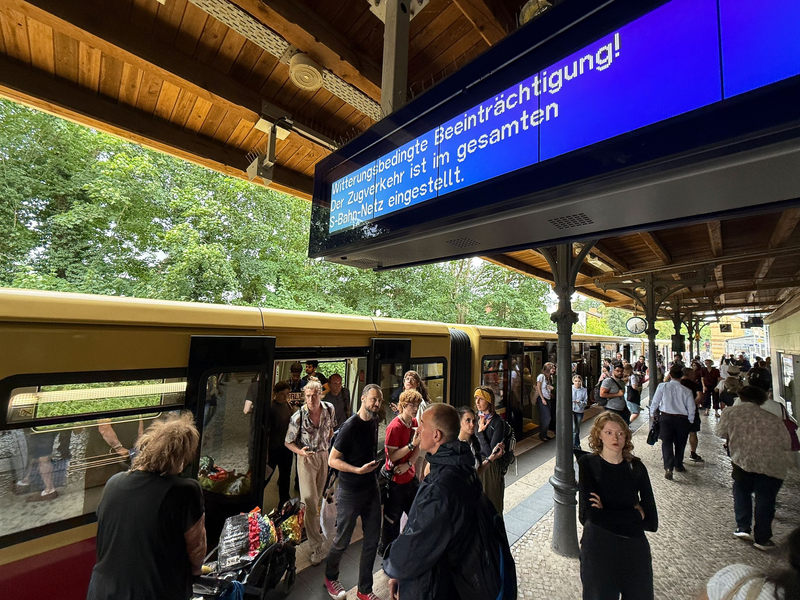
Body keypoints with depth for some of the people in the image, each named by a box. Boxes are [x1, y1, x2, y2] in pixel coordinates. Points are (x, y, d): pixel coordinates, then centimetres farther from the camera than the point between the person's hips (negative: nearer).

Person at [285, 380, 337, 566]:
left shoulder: (329, 409, -12)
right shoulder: (298, 417, -22)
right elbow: (288, 442, -10)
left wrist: (327, 444, 6)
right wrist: (300, 451, -27)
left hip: (324, 455, 4)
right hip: (306, 458, -4)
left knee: (318, 496, 19)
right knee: (310, 501, -5)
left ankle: (312, 525, 46)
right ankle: (317, 547, 7)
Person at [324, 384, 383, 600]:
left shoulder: (374, 422, -1)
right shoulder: (350, 426, -23)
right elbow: (332, 460, -19)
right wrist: (359, 470, -27)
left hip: (372, 490, 6)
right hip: (350, 493, -6)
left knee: (372, 541, 13)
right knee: (343, 541, 14)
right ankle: (330, 577, 43)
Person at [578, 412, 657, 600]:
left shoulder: (636, 467, -3)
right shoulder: (588, 464, -12)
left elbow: (652, 521, -5)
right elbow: (590, 515, -19)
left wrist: (608, 516, -16)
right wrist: (634, 514, -12)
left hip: (635, 548, 3)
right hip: (598, 548, -3)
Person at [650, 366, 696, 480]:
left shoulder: (662, 386, -6)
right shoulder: (686, 391, -2)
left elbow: (655, 402, -3)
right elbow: (691, 409, 1)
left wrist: (652, 414, 13)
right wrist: (689, 421, 17)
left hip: (666, 417, -2)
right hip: (682, 419, 2)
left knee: (667, 443, 0)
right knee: (680, 443, 19)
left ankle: (668, 468, -12)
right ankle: (678, 465, 35)